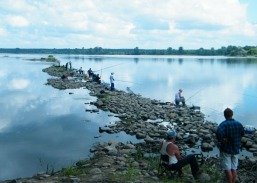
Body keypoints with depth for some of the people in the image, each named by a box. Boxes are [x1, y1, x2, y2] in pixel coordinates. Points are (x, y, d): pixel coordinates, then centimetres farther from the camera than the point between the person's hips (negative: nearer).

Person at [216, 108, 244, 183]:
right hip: (236, 149, 5)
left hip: (225, 150, -5)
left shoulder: (223, 124, -19)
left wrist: (221, 140, -21)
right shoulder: (239, 124, -1)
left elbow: (219, 132, -38)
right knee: (234, 168, 12)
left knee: (227, 169, 2)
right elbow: (242, 133, 15)